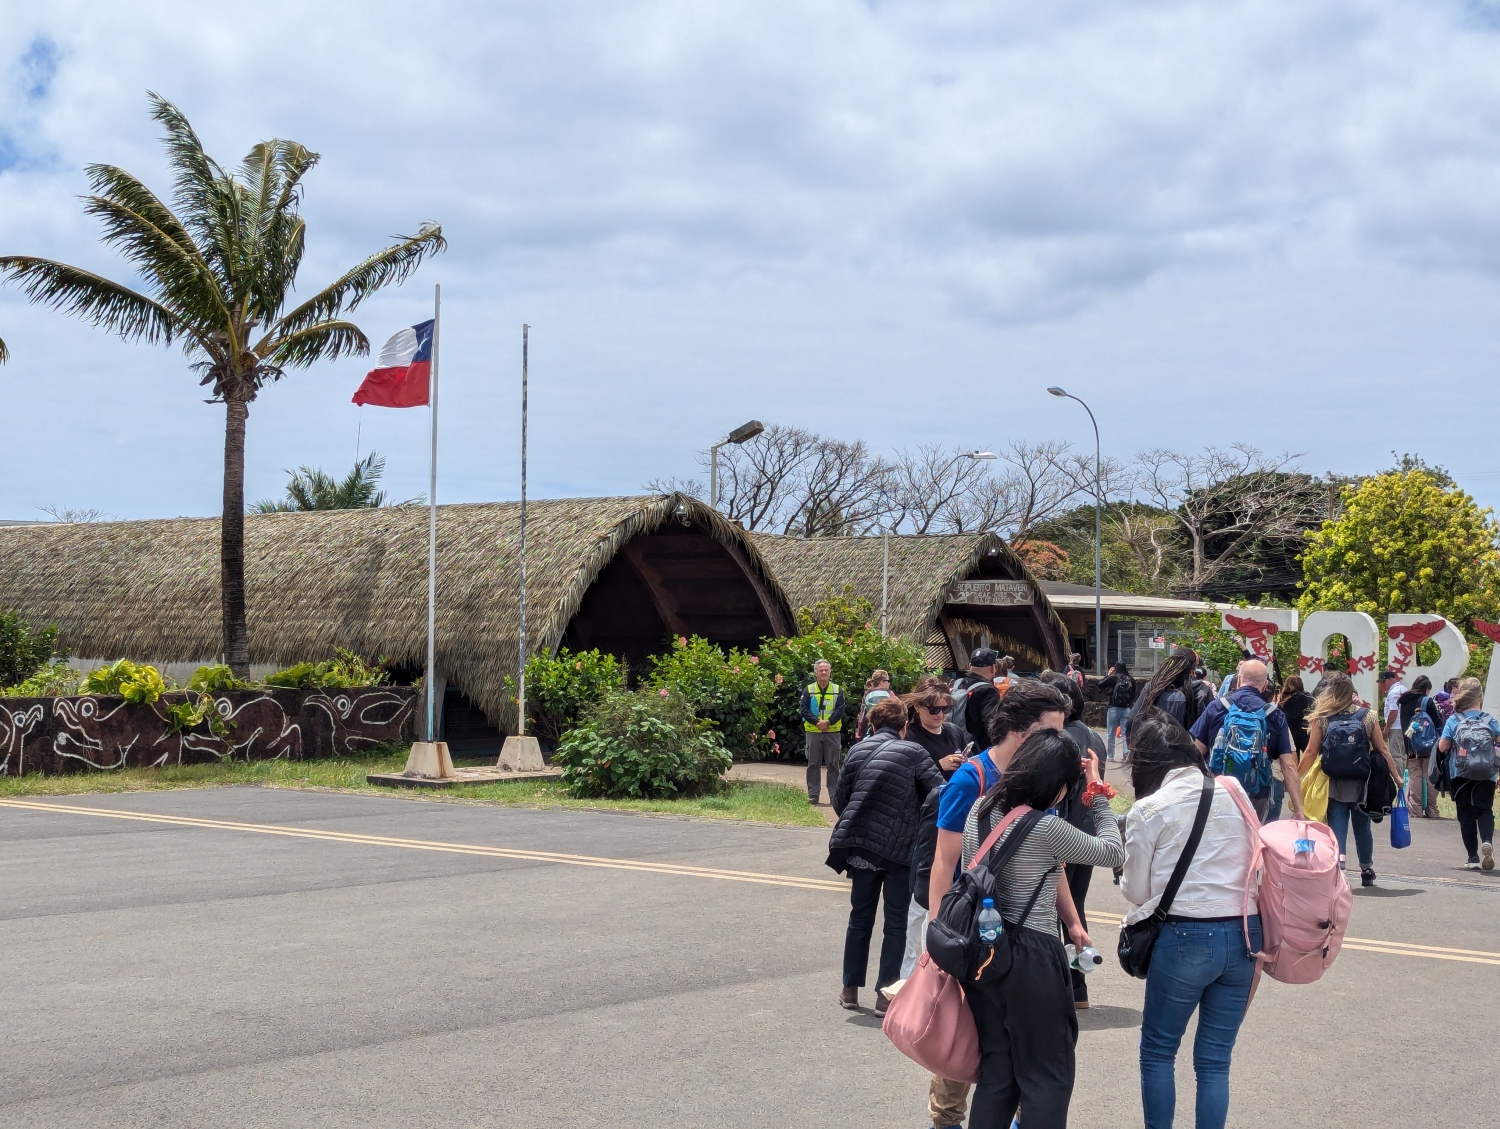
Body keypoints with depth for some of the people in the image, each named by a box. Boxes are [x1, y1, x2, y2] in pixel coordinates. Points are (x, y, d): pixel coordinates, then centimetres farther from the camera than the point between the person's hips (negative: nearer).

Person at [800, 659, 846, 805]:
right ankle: (813, 794, 9)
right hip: (813, 732, 0)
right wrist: (817, 722, -18)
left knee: (833, 764, 3)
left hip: (833, 732, 0)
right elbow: (804, 710, -4)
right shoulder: (808, 690, 3)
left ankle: (834, 794, 8)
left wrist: (828, 722, -16)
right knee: (813, 764, 4)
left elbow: (840, 710, -2)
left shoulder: (837, 690, 5)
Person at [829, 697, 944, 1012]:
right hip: (900, 847, -4)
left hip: (860, 844, 4)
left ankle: (851, 988, 21)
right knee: (895, 923, 7)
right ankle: (885, 993, 6)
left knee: (860, 918, 16)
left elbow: (839, 797, 7)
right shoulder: (913, 752, -5)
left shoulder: (858, 750, 5)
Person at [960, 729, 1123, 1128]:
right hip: (1031, 957, -7)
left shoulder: (981, 809, 2)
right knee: (1047, 1077, 6)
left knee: (996, 1071, 16)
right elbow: (1113, 853, -5)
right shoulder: (1046, 828, -18)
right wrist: (1098, 793, 4)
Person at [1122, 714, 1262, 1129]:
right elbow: (1256, 864, 14)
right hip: (1244, 936, 4)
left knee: (1158, 1050, 12)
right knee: (1215, 1059, 11)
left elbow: (1137, 891, 1)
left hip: (1185, 937, -4)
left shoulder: (1147, 810, -5)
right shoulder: (1233, 793, 6)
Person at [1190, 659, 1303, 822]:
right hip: (1256, 798, 0)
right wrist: (1298, 810, -2)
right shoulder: (1275, 716, 0)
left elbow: (1197, 753, 2)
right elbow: (1289, 767, -4)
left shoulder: (1216, 707, -1)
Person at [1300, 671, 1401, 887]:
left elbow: (1311, 752, -6)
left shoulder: (1321, 718, -7)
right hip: (1361, 784, 2)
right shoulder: (1367, 716, -1)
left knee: (1337, 828, 1)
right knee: (1362, 827, 17)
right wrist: (1397, 777, 10)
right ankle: (1367, 871, 30)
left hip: (1334, 785, -2)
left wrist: (1295, 777, 4)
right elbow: (1383, 750, 1)